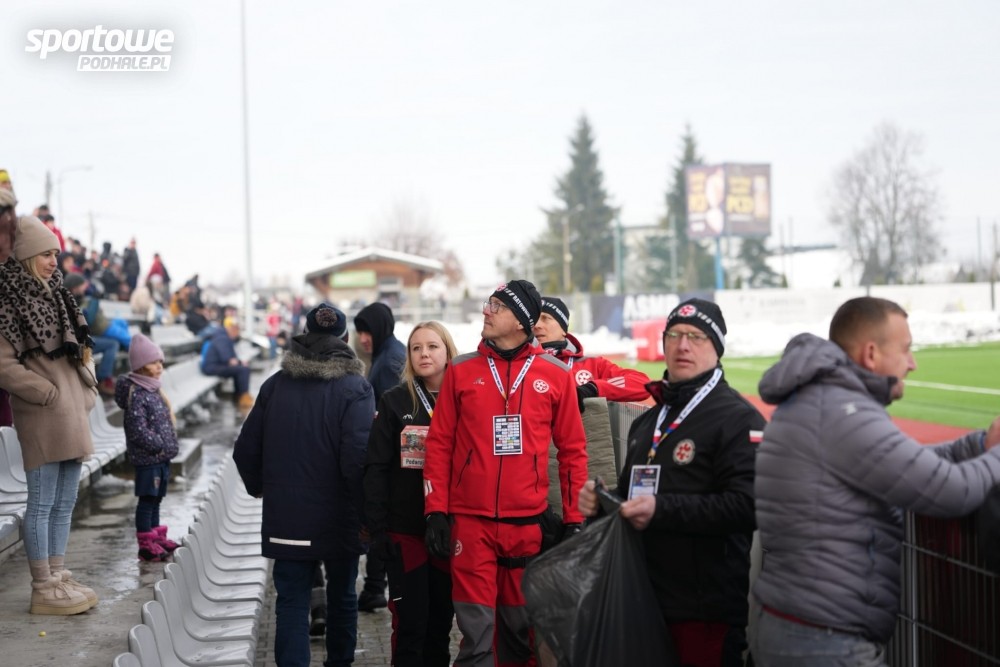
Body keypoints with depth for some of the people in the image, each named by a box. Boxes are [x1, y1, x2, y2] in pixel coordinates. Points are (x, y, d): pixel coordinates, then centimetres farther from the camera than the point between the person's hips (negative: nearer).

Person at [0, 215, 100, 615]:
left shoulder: (55, 297, 18)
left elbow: (78, 353, 25)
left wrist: (86, 393, 12)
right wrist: (50, 394, -14)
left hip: (73, 417, 9)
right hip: (42, 419, -9)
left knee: (64, 503, 12)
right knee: (42, 504, -3)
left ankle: (58, 577, 21)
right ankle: (44, 589, 3)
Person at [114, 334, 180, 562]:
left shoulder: (154, 391, 14)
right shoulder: (136, 394, -16)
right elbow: (138, 429, -22)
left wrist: (171, 444, 13)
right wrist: (159, 445, -17)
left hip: (161, 457, 9)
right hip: (146, 457, -9)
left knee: (156, 498, 17)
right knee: (147, 499, -4)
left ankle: (156, 536, 26)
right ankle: (145, 544, 1)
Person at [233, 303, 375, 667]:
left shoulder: (275, 384, 2)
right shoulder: (355, 387, -10)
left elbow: (246, 449, 6)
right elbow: (357, 457, -20)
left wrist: (260, 487, 23)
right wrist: (365, 511, -8)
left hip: (285, 518, 2)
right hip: (338, 517, -2)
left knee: (291, 602, 5)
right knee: (341, 597, 17)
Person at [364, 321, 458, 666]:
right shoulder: (395, 401, 1)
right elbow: (376, 468, -2)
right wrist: (377, 528, -9)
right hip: (405, 530, -2)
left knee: (440, 623, 10)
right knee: (409, 625, 0)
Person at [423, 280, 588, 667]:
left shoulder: (555, 375, 4)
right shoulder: (461, 371, 5)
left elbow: (572, 450, 6)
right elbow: (440, 443, 5)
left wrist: (575, 519, 3)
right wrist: (436, 511, -2)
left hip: (529, 522, 0)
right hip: (470, 520, 0)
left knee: (521, 627, 10)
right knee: (476, 628, -2)